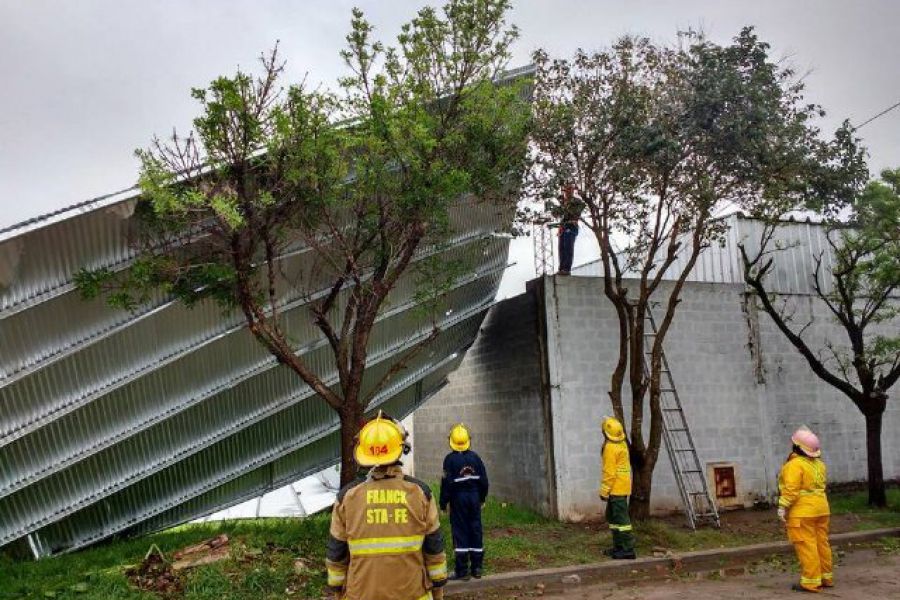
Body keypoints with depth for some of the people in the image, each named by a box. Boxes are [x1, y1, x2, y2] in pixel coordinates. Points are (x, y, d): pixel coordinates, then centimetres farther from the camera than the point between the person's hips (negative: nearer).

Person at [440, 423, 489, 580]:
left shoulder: (450, 459, -11)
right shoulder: (475, 457, 3)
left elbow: (446, 483, -12)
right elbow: (484, 480, 7)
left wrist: (444, 503, -3)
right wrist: (482, 498, 19)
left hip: (458, 498, -4)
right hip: (474, 497, 4)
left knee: (460, 532, 0)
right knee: (475, 530, 10)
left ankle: (462, 571, 1)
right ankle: (477, 568, 17)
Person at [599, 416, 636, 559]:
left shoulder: (610, 447, -19)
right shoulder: (622, 444, 11)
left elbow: (609, 472, -20)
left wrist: (604, 491, -14)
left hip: (616, 489, -10)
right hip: (622, 487, 10)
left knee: (621, 518, -5)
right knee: (612, 516, 17)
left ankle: (628, 549, -2)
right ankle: (619, 546, 23)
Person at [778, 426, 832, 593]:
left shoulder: (795, 464, -17)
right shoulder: (819, 464, 10)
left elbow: (791, 489, -21)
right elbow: (820, 485, 17)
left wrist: (783, 506, -17)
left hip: (802, 511, -9)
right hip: (821, 508, 9)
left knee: (806, 546, -4)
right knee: (821, 543, 15)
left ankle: (811, 582, -2)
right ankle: (826, 577, 23)